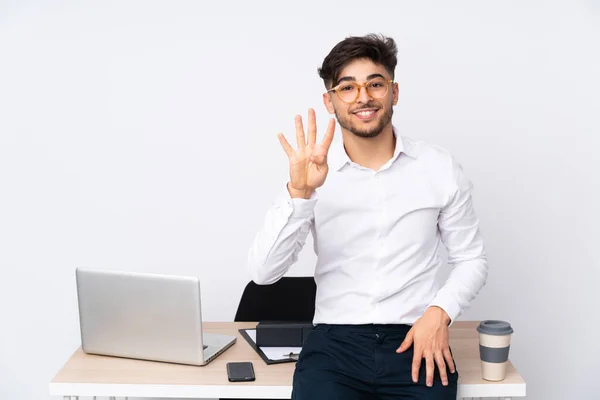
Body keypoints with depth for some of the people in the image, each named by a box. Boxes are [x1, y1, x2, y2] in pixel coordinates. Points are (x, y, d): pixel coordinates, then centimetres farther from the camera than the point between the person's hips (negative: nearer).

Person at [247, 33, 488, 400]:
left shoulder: (441, 167, 2)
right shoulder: (314, 174, 0)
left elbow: (472, 259, 10)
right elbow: (263, 272, -8)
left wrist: (440, 312, -8)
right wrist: (299, 192, -21)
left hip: (416, 341, 1)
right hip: (335, 341, -1)